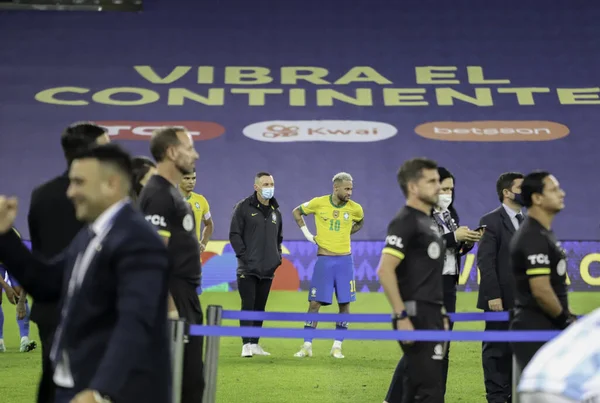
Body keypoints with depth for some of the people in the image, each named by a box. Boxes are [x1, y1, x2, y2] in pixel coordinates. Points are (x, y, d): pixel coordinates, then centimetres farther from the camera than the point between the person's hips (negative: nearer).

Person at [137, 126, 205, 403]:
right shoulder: (158, 194, -15)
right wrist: (169, 306, -24)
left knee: (191, 377, 12)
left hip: (186, 296, 10)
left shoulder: (172, 193, 16)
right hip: (173, 297, -10)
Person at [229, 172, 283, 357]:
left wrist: (277, 257, 10)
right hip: (248, 268, -5)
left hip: (268, 269, 5)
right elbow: (234, 234, -7)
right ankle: (246, 345, -6)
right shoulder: (243, 207, -3)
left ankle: (255, 344, 15)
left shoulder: (276, 211, 14)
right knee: (248, 305, -7)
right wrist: (244, 256, -13)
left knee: (260, 307, 9)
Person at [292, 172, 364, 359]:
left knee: (344, 303, 1)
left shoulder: (355, 208, -2)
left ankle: (337, 346, 11)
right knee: (315, 302, -2)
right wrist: (306, 233, 2)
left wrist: (345, 234, 8)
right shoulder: (319, 203, -6)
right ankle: (307, 345, 5)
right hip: (324, 260, -1)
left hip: (345, 260, 2)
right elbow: (297, 212, 10)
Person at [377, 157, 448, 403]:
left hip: (431, 316, 9)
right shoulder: (405, 221, -11)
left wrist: (441, 315, 19)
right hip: (415, 315, -9)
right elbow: (385, 271, -20)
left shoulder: (428, 223, 18)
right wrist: (401, 316, -24)